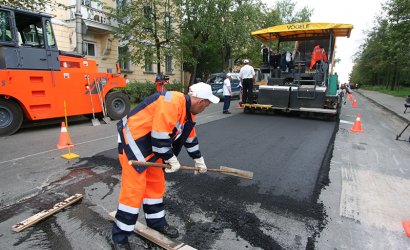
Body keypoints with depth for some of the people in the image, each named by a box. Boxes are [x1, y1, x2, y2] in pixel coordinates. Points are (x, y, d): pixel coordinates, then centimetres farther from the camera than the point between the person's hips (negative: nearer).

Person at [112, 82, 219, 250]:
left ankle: (157, 222, 35)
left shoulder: (188, 110, 6)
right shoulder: (171, 103, -26)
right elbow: (160, 136, -28)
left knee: (156, 184, 16)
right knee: (134, 190, -4)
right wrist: (172, 159, -15)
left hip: (151, 146, 10)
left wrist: (198, 160, 23)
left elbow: (190, 136, 17)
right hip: (133, 142, -9)